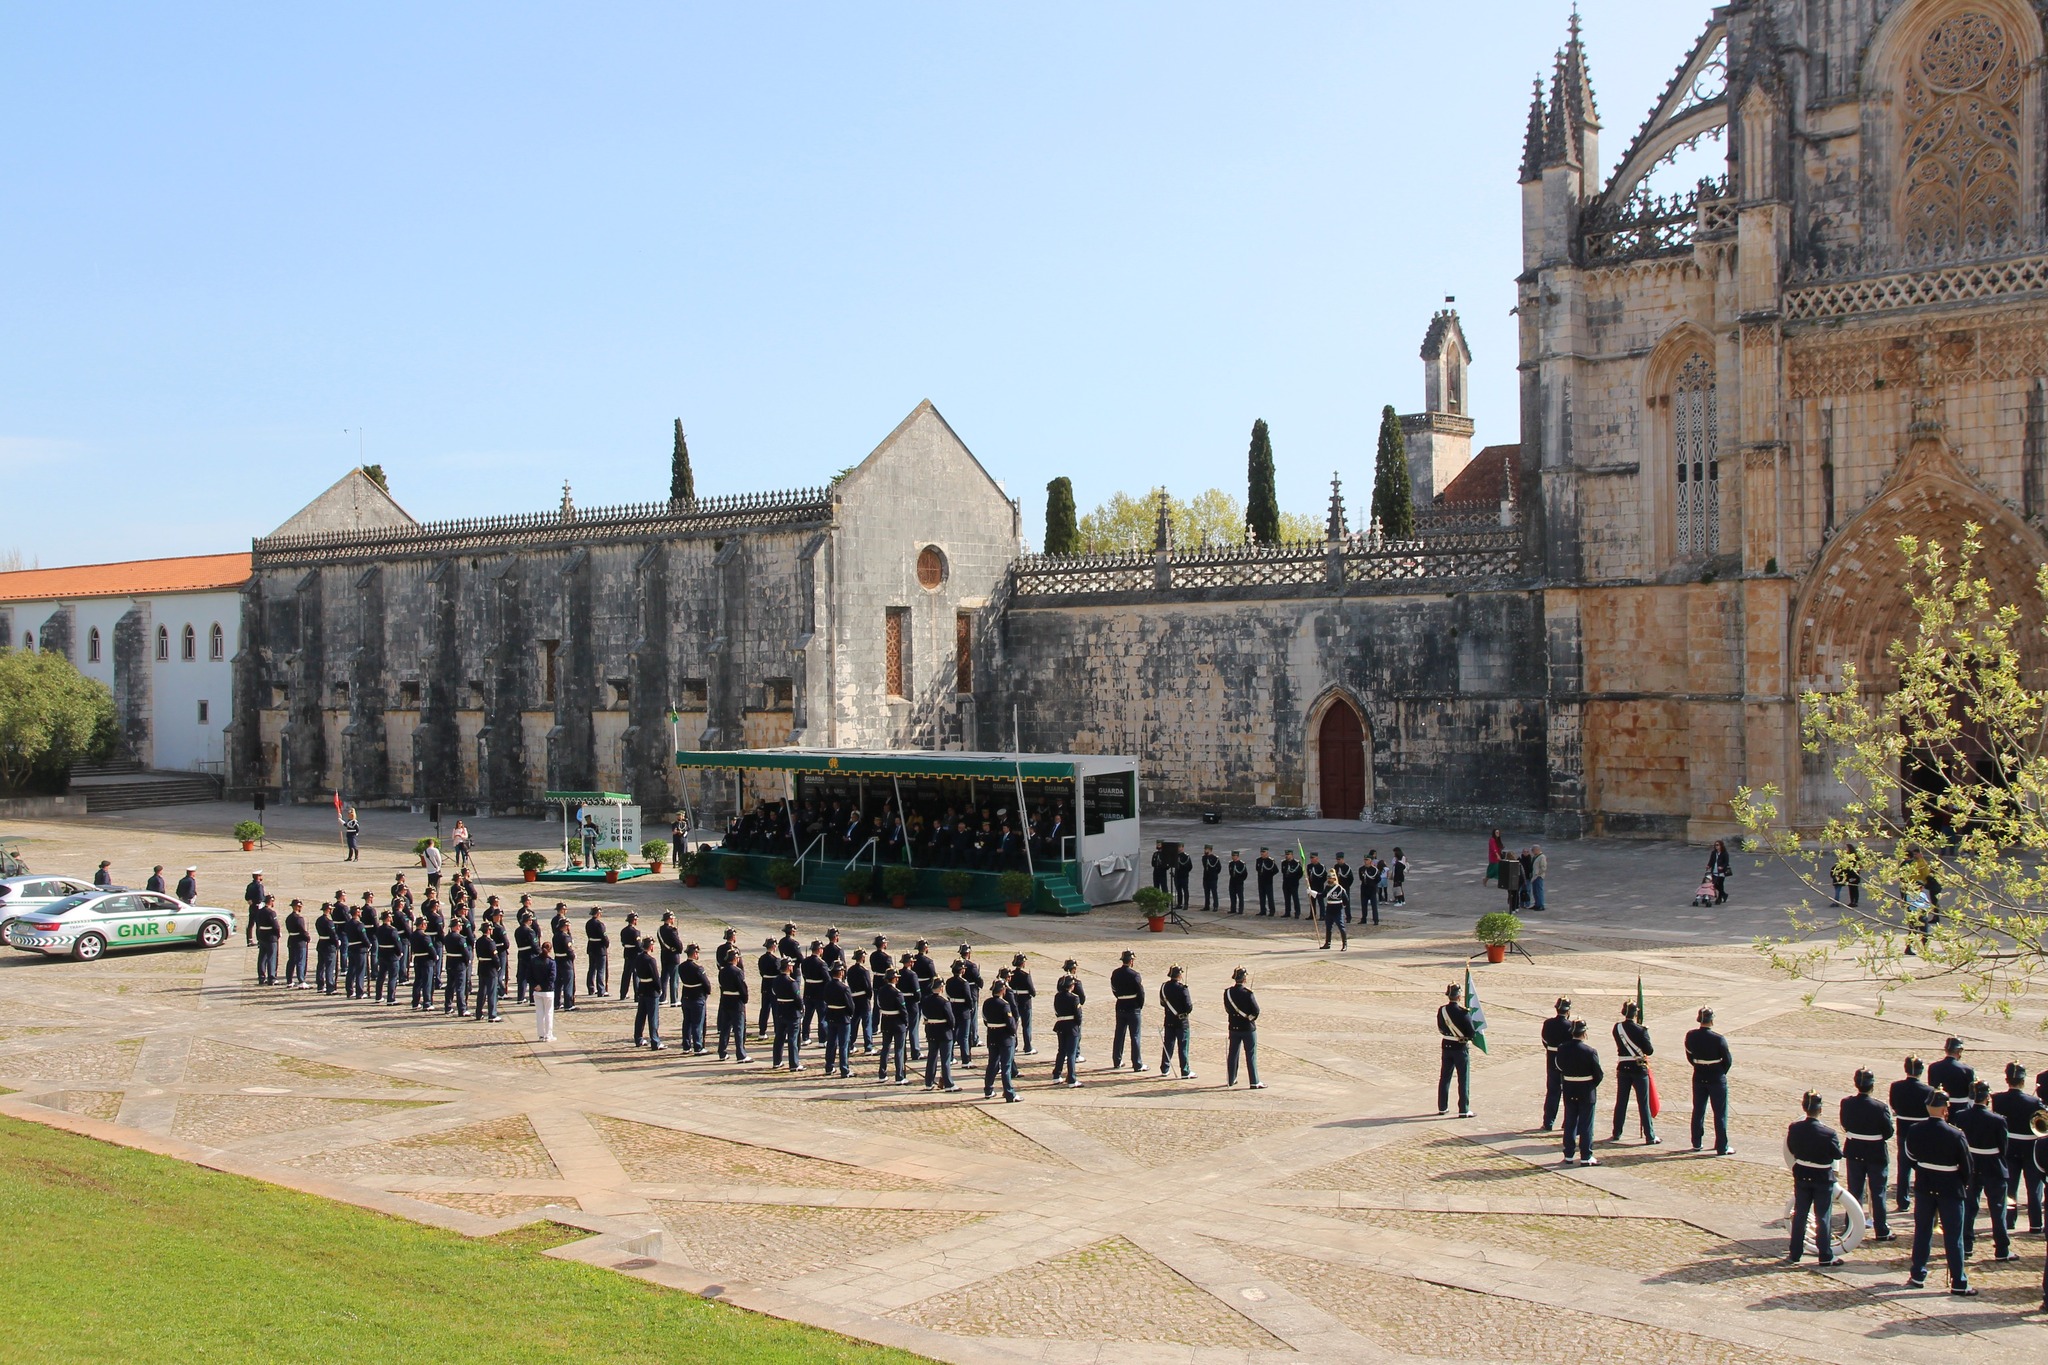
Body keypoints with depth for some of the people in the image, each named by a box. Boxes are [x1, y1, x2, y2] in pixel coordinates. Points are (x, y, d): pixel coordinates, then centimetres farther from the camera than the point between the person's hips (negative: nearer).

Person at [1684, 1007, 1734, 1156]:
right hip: (1717, 1079, -4)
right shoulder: (1718, 1039, -21)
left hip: (1699, 1078, 4)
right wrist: (1721, 1073, 8)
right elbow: (1728, 1060, -10)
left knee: (1698, 1111, 15)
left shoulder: (1690, 1036, -7)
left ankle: (1696, 1143, 22)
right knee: (1720, 1113, 6)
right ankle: (1722, 1147, 10)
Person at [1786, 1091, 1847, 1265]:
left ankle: (1794, 1254, 18)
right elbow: (1838, 1154, -10)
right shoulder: (1828, 1133, -23)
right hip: (1823, 1179, -3)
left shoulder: (1794, 1129, -11)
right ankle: (1826, 1256, 15)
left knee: (1799, 1215, 13)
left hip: (1801, 1177, 3)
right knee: (1823, 1218, 8)